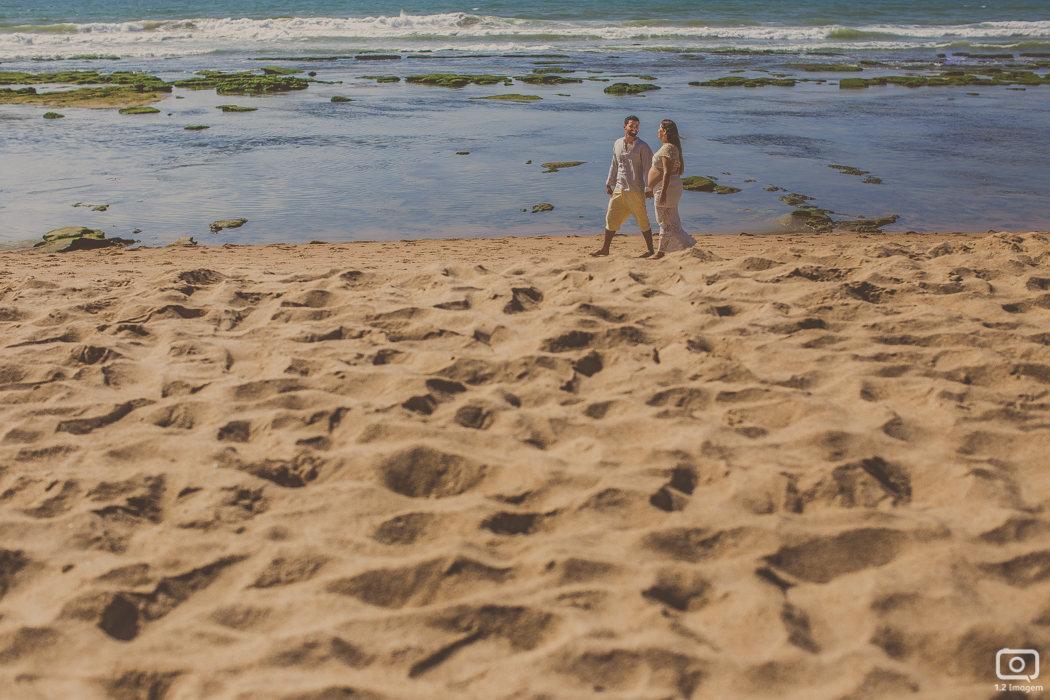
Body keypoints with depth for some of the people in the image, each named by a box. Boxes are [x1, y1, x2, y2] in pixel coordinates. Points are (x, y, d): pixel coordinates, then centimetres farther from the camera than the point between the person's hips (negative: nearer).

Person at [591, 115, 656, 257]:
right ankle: (605, 248, 21)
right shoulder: (617, 144, 10)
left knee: (643, 221, 2)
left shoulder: (643, 147, -8)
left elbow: (648, 170, -8)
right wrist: (609, 183, 19)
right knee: (611, 218, 10)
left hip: (635, 191, -5)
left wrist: (648, 189, -12)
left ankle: (650, 250, 13)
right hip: (619, 189, 6)